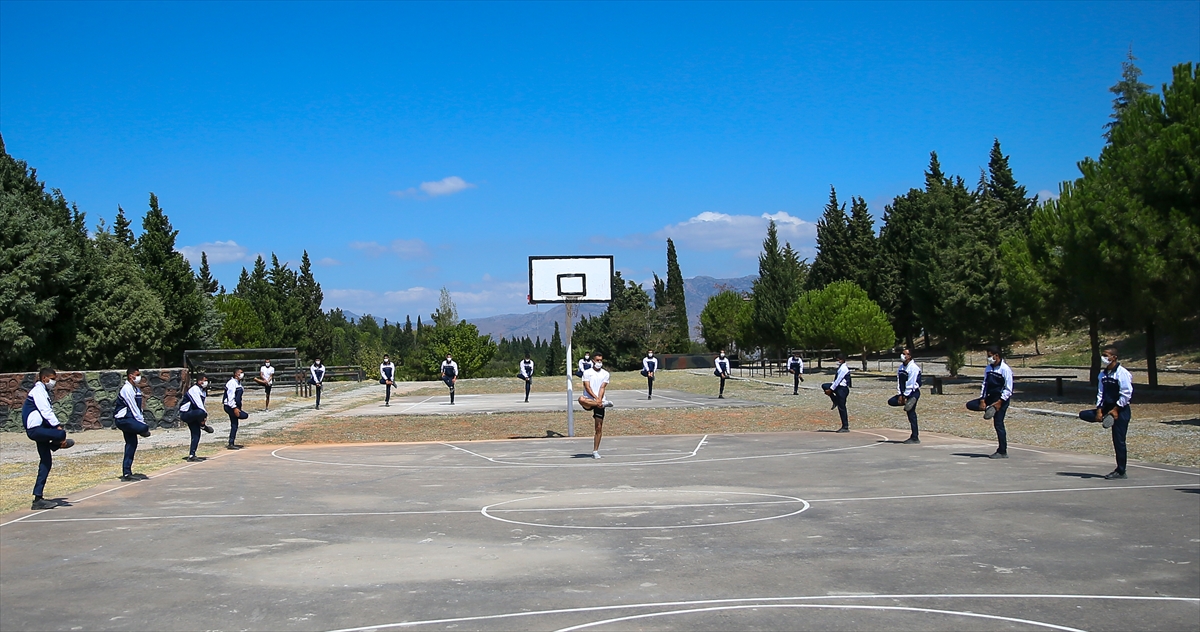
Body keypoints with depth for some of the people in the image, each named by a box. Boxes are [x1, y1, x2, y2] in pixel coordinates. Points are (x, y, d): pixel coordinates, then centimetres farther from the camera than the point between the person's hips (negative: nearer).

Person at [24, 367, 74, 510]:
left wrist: (57, 426, 9)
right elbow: (46, 411, -18)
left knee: (46, 463, 8)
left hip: (41, 429, 11)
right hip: (35, 429, -11)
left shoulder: (44, 391, 24)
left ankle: (38, 498, 10)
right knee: (61, 434, -36)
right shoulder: (38, 390, -8)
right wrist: (58, 426, -21)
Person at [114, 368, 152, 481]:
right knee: (143, 428, -29)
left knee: (132, 444, 7)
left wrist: (142, 420, 7)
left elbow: (138, 408, 19)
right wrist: (143, 424, -15)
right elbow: (133, 408, -16)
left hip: (129, 419, 10)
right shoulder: (127, 389, -14)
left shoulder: (136, 389, 18)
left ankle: (127, 473, 10)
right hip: (123, 419, -10)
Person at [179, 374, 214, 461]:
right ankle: (203, 426, -8)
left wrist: (204, 416, 1)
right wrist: (205, 415, -20)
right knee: (201, 413, -38)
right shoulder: (194, 389, -16)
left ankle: (191, 455, 8)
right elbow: (198, 404, -23)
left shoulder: (203, 391, 15)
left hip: (192, 415, 10)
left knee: (196, 434, 3)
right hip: (185, 414, -10)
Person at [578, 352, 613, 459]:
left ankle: (595, 451, 6)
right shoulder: (587, 372, 4)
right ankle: (604, 403, -35)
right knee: (581, 399, -39)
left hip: (599, 401, 2)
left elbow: (602, 388, 0)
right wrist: (595, 398, -21)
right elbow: (587, 387, -7)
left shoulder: (605, 374, 11)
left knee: (599, 428, -1)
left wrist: (599, 399, -17)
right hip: (589, 399, -2)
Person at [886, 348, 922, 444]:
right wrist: (900, 395, -3)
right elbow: (899, 381, 6)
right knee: (891, 401, -4)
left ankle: (915, 438, -2)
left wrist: (905, 396, -18)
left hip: (913, 392, -8)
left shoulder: (913, 367, -16)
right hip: (904, 393, 8)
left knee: (911, 414, -8)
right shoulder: (900, 367, 9)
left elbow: (910, 384, -19)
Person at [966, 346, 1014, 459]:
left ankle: (1002, 452, 0)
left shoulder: (1005, 369, -14)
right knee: (970, 405, -2)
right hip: (989, 397, 7)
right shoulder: (988, 369, 8)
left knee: (998, 424, -7)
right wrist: (982, 400, -2)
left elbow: (1008, 389, -14)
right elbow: (985, 384, 9)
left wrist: (1000, 402, -20)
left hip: (1001, 399, -7)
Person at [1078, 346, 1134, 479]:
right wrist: (1099, 410, -1)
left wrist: (1115, 410, -17)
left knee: (1118, 441, -4)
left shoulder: (1122, 373, -14)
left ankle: (1121, 471, 6)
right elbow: (1100, 393, 10)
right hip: (1107, 408, 8)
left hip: (1120, 410, -8)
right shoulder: (1103, 373, 9)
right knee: (1083, 415, -6)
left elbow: (1126, 394, -16)